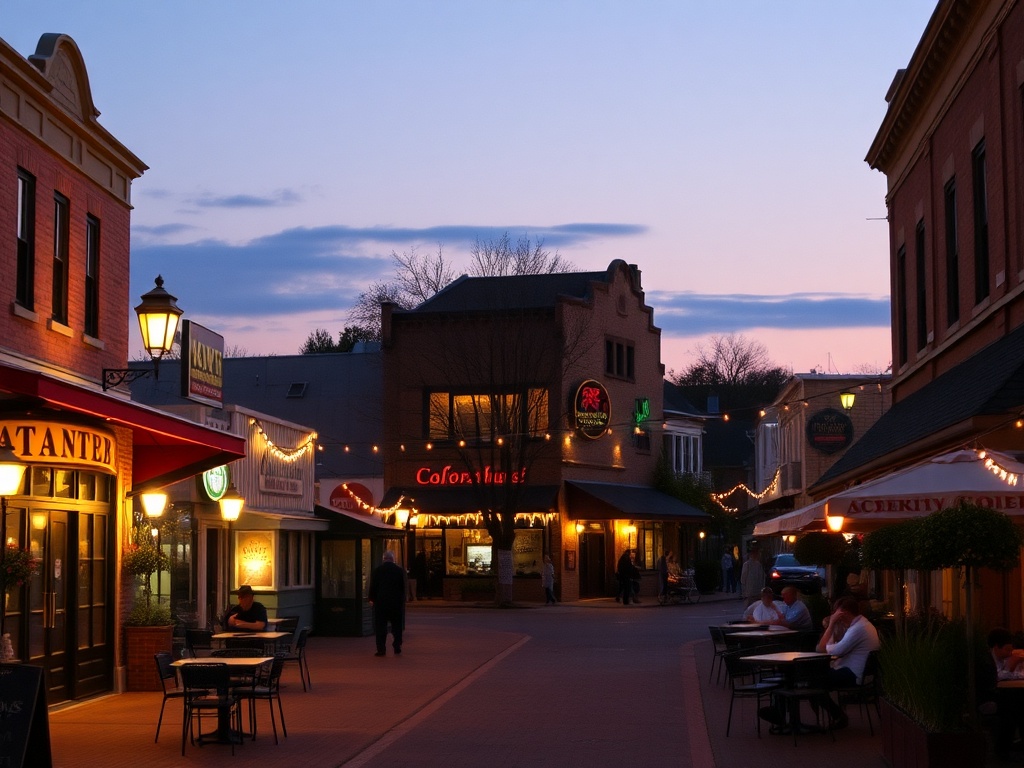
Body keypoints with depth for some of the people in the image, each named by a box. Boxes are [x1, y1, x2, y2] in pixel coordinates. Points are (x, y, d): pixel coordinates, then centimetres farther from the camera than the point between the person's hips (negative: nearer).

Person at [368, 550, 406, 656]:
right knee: (397, 626, 11)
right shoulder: (399, 571, -1)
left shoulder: (377, 571, -4)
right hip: (396, 602, 1)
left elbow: (373, 586, -1)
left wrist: (372, 599, 11)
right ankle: (397, 648, 11)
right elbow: (403, 587, 3)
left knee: (381, 626, 2)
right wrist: (401, 600, 13)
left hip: (381, 602, -1)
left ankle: (381, 649, -2)